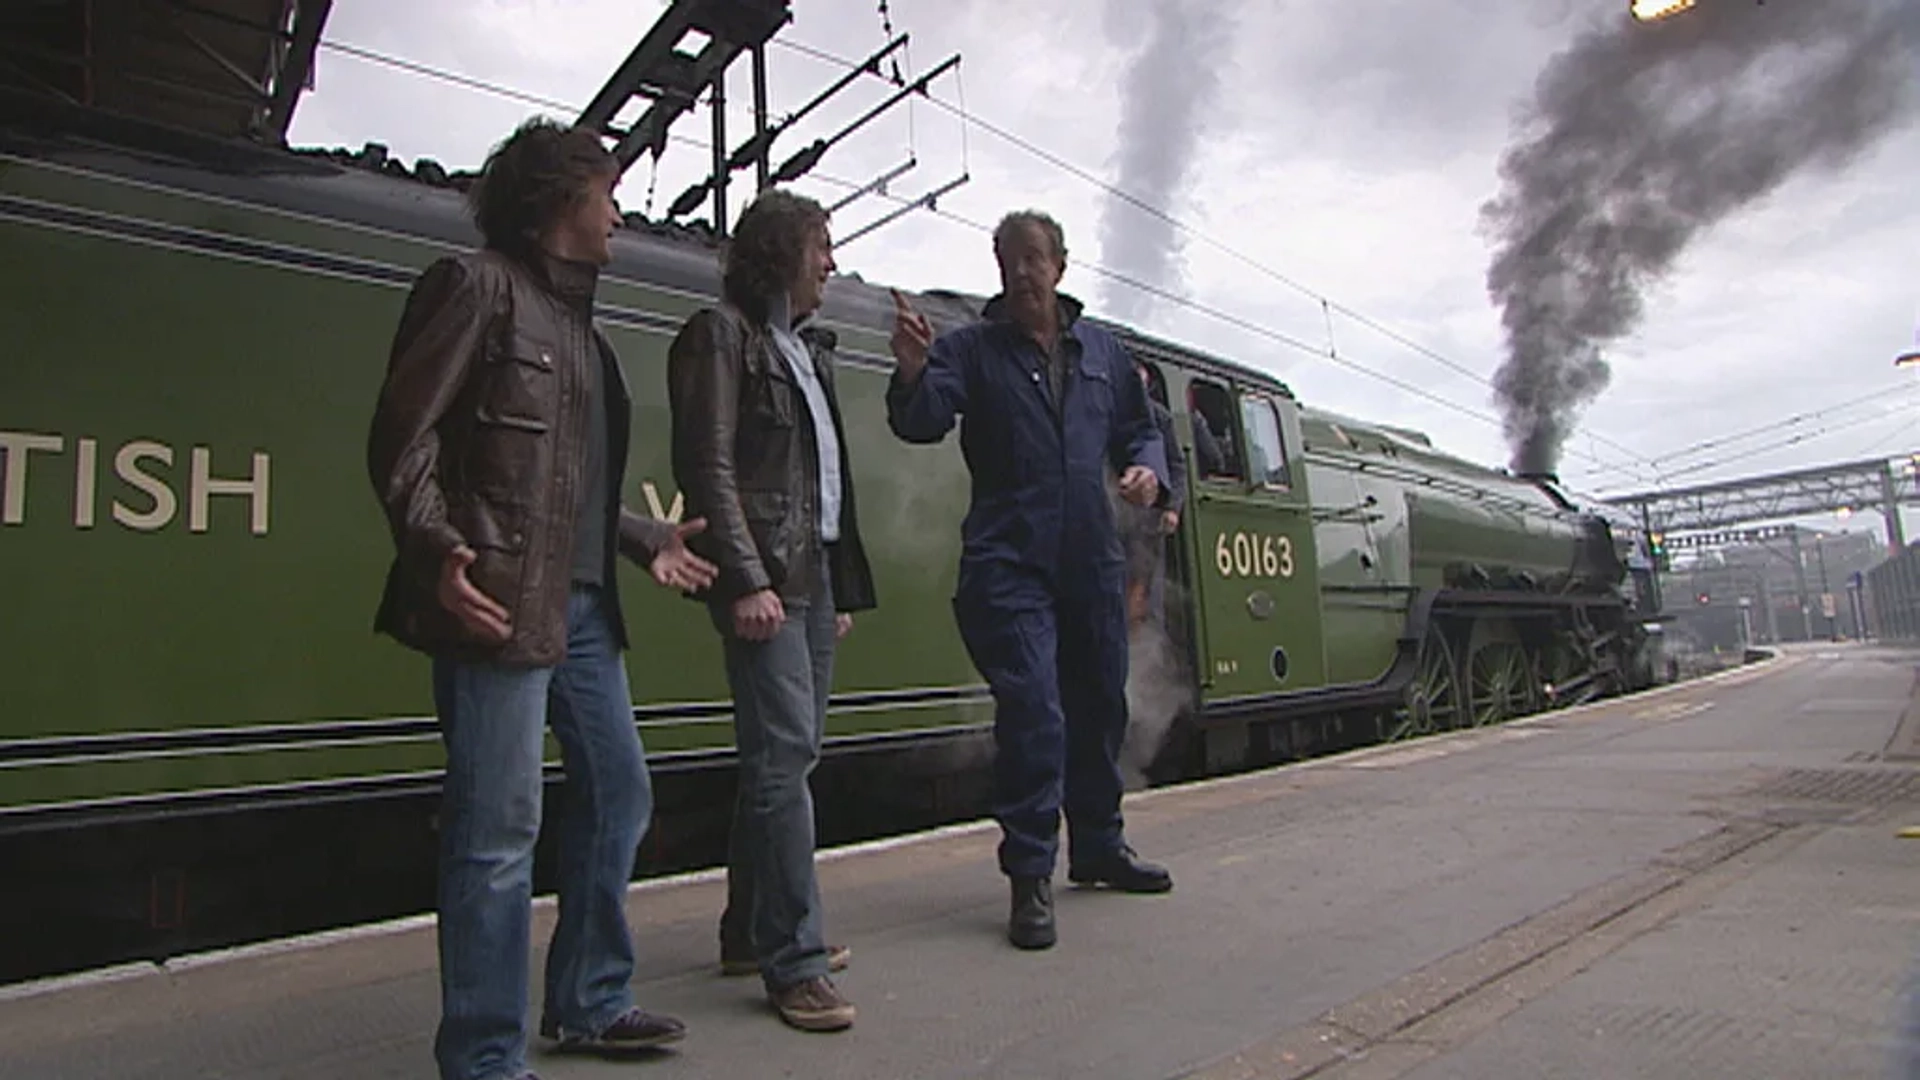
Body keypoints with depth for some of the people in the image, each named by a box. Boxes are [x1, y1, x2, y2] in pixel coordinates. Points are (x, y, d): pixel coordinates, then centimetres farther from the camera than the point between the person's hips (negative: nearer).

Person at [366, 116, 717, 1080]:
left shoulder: (578, 320, 21)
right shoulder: (479, 285, -3)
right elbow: (403, 434, -10)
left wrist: (648, 540, 17)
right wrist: (437, 551, -23)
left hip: (582, 605, 10)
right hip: (501, 603, -9)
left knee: (619, 797, 15)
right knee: (498, 831, -4)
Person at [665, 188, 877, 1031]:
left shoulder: (807, 349, 22)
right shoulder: (722, 334, -3)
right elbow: (708, 465, -12)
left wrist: (843, 588, 16)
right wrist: (746, 579, -19)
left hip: (814, 575, 9)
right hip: (765, 578, -9)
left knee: (784, 755, 12)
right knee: (786, 751, -11)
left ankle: (751, 931, 24)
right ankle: (795, 962, -3)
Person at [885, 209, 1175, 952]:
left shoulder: (1103, 352, 13)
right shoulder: (972, 349, 0)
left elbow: (1138, 430, 20)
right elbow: (922, 422, -15)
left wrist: (1148, 471, -2)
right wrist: (913, 371, -35)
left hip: (1093, 564, 6)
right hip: (1010, 564, -5)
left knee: (1100, 708, 16)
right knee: (1032, 714, -12)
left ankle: (1099, 847, 35)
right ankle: (1029, 878, 2)